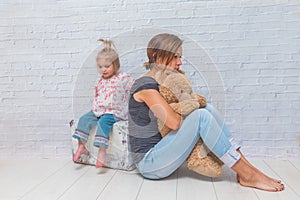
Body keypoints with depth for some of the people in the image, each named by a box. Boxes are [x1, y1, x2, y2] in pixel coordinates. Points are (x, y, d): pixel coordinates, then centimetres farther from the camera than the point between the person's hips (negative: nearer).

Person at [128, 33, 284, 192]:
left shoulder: (159, 83, 13)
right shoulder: (146, 85, -16)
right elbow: (174, 122, -22)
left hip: (158, 150, 9)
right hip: (148, 163, -9)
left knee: (207, 109, -2)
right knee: (201, 116, -24)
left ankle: (245, 166, -6)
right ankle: (248, 175, -15)